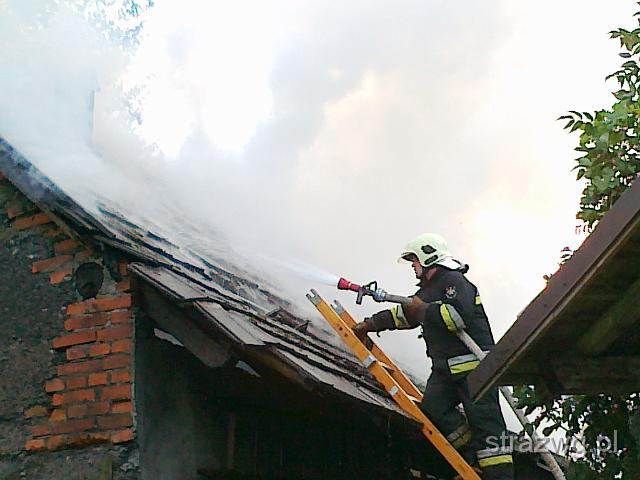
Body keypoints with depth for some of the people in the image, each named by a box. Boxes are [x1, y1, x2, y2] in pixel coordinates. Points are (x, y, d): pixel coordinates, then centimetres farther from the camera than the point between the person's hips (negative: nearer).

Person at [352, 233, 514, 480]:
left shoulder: (453, 280, -8)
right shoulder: (429, 289, 23)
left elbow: (459, 315, -24)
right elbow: (404, 314, 32)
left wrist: (425, 309, -14)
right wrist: (370, 324, 30)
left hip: (475, 366, -9)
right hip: (445, 366, 9)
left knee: (484, 420, -10)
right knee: (433, 407, -10)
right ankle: (475, 458, -4)